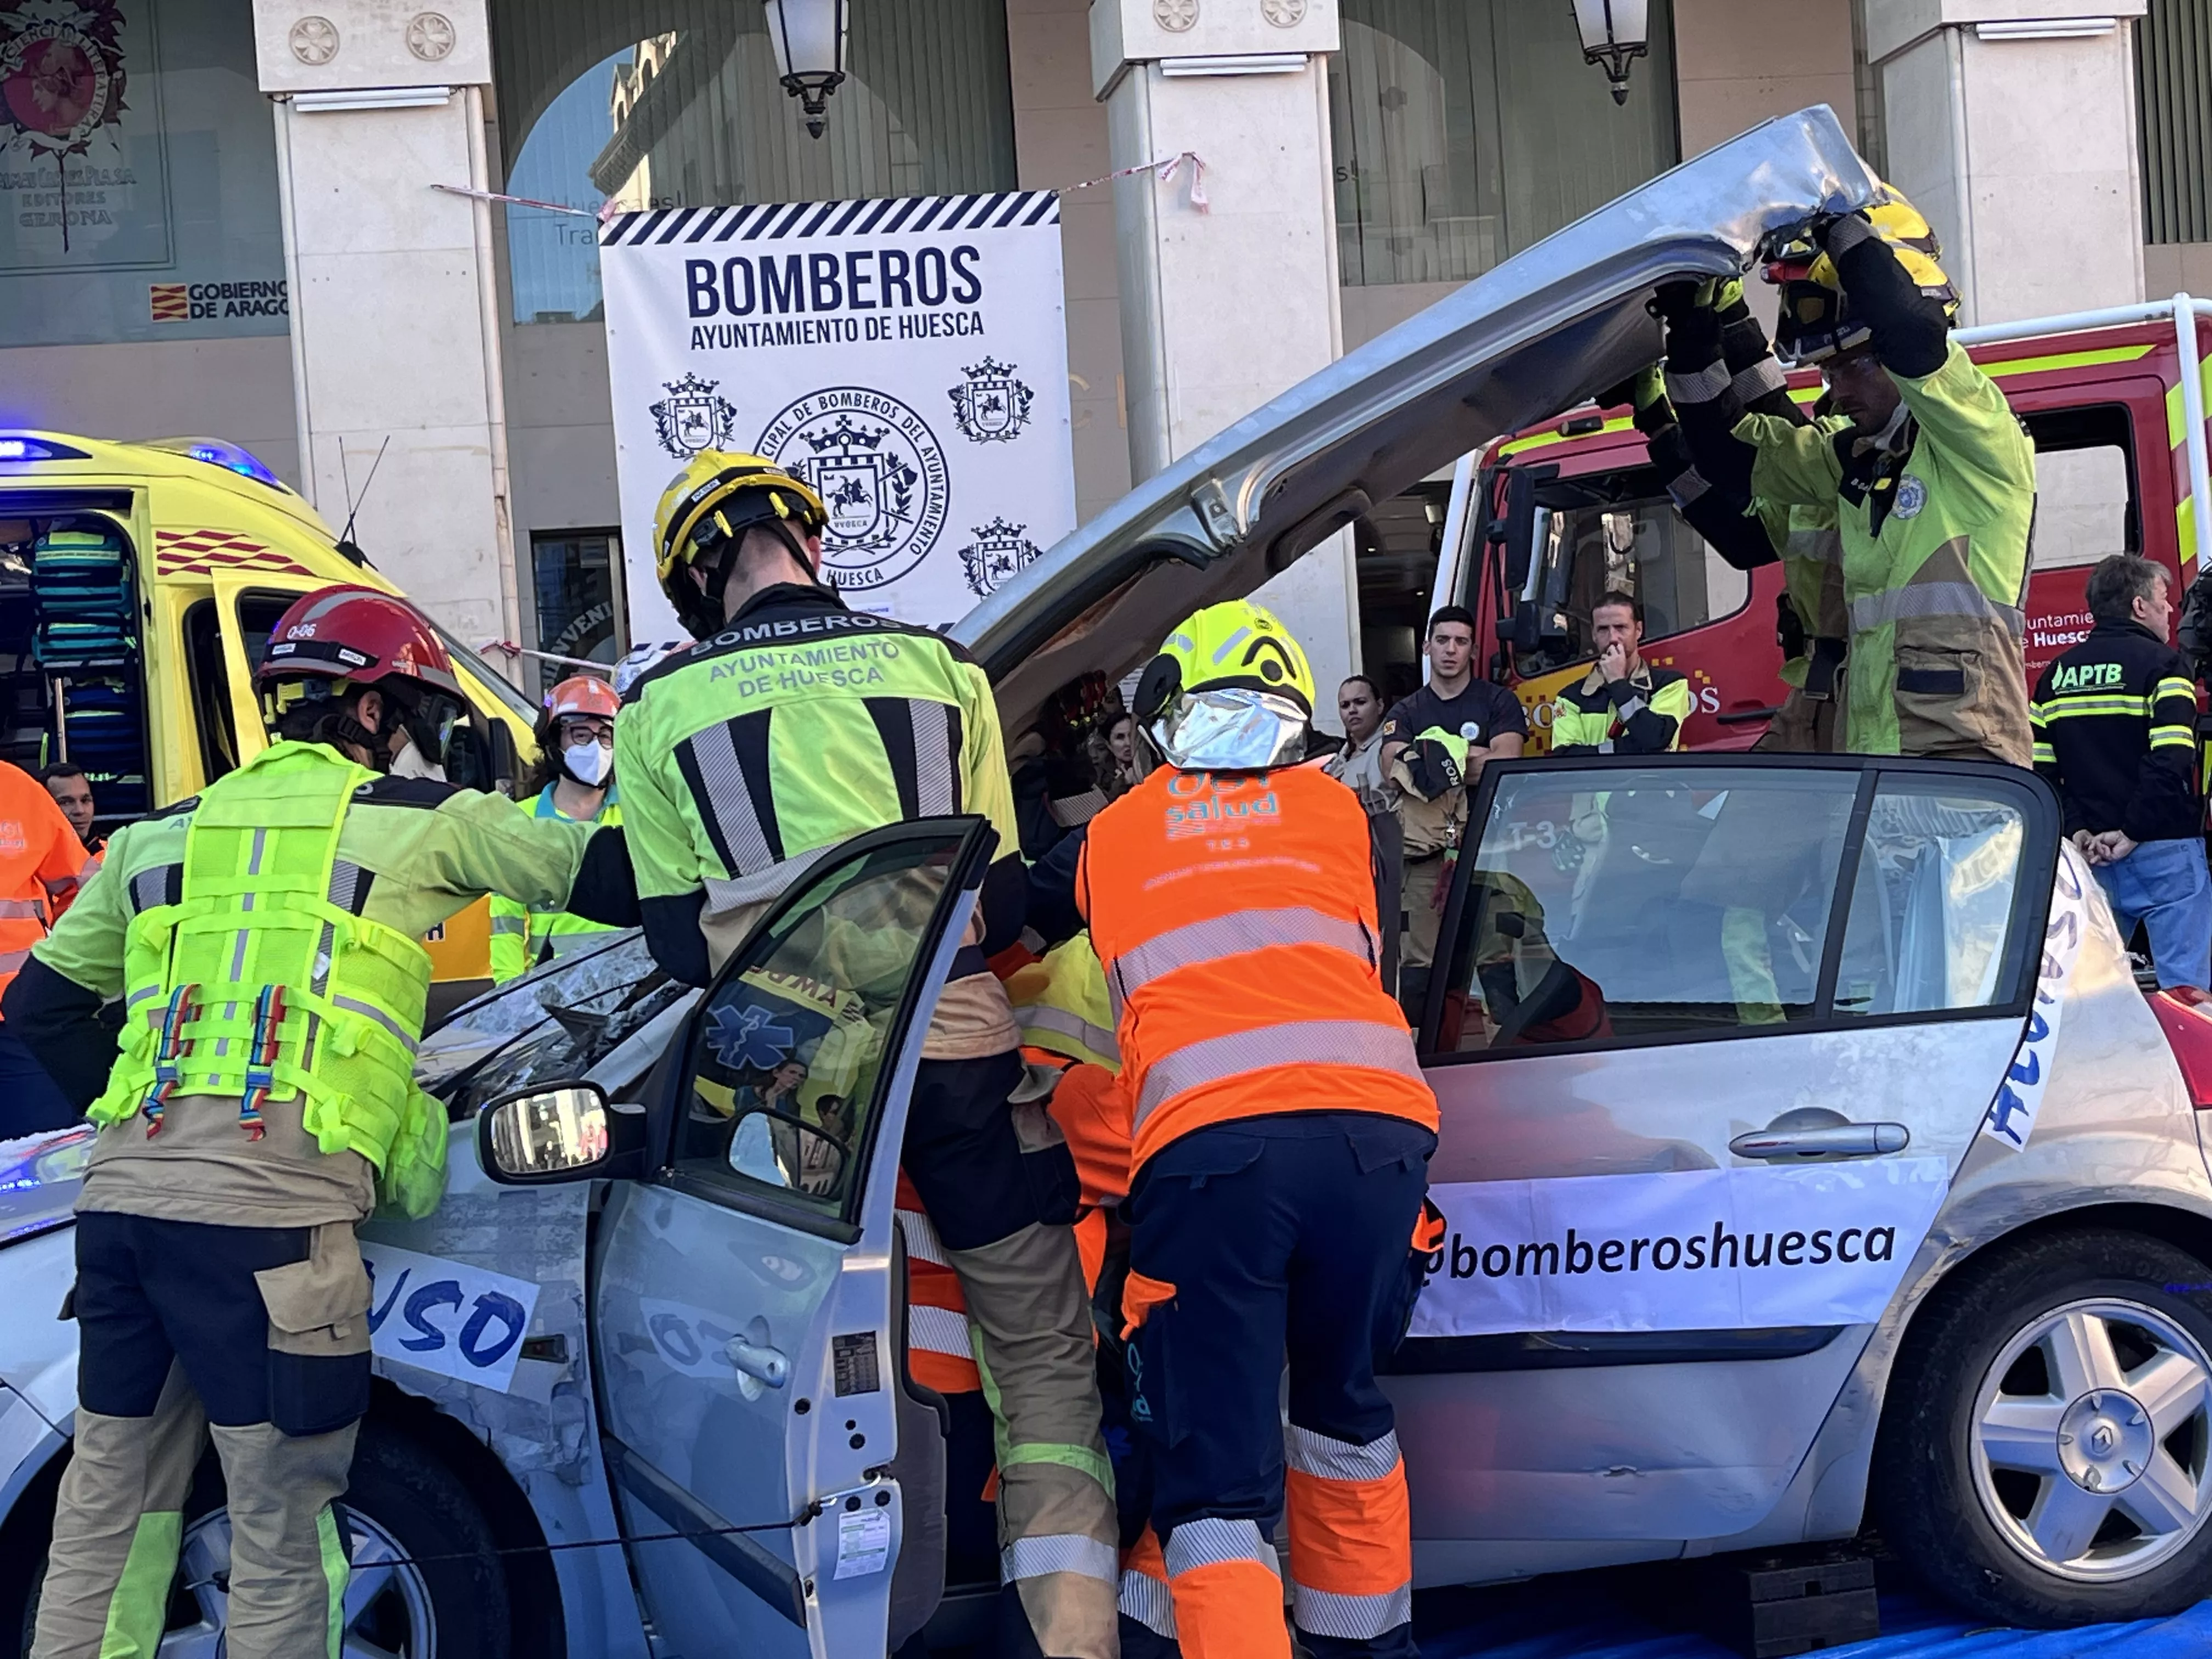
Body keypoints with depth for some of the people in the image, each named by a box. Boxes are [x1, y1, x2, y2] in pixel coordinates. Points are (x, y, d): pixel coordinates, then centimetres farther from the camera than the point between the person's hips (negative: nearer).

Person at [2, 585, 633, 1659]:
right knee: (281, 1537, 3)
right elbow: (601, 878, 12)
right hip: (269, 1209, -6)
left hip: (118, 1192, 6)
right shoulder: (419, 821, 7)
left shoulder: (162, 836, 22)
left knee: (105, 1507, 17)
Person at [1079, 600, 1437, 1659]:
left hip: (1205, 1143, -2)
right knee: (1341, 1403, 27)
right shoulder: (1331, 808, 23)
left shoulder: (1110, 834, 22)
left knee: (1216, 1474, 4)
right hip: (1373, 1124, 3)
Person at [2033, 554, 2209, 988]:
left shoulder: (2056, 674, 11)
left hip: (2089, 851, 6)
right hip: (2163, 852, -6)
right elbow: (2171, 762, -19)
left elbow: (2039, 768, 7)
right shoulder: (2161, 664, -7)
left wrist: (2076, 831, 3)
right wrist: (2134, 832, -15)